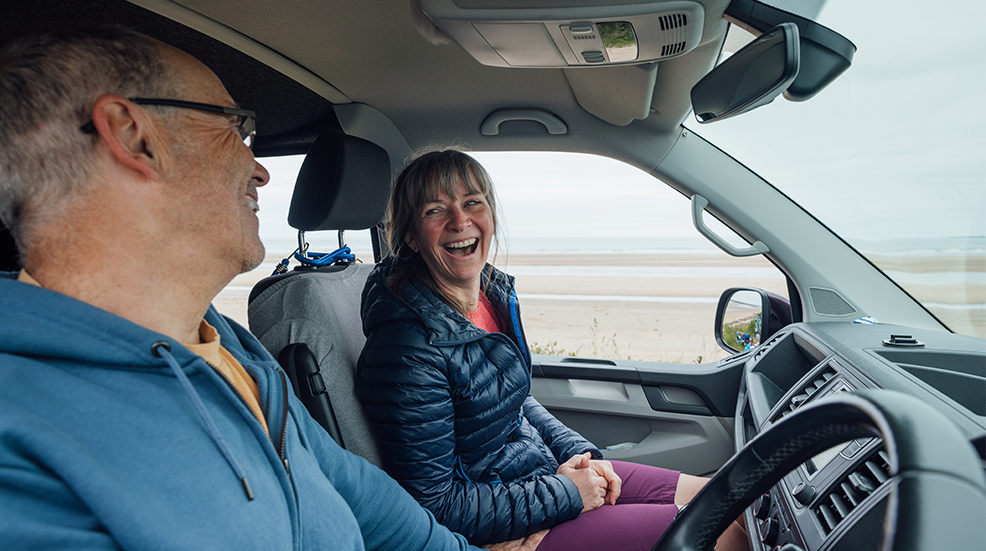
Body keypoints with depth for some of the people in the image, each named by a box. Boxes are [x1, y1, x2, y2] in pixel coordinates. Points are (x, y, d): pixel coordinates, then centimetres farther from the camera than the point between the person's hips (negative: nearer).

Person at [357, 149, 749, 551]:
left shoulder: (494, 292, -2)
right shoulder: (408, 349, -27)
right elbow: (435, 506, -22)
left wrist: (575, 450, 0)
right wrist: (565, 494, -18)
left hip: (541, 463, 8)